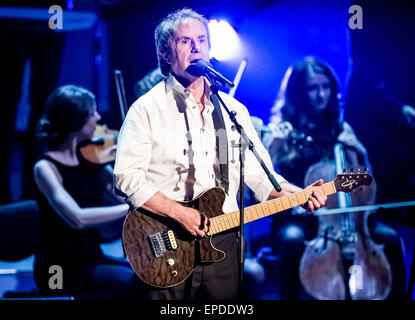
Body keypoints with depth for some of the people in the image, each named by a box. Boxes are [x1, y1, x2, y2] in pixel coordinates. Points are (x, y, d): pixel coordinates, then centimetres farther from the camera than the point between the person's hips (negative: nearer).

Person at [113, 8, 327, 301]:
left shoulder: (233, 110, 12)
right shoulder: (148, 109, -4)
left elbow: (260, 174, 10)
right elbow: (126, 177, -12)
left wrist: (300, 195, -8)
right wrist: (179, 213, -20)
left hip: (223, 242, 4)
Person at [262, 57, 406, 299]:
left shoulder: (342, 129, 12)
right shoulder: (283, 129, 2)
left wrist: (352, 151, -5)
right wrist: (276, 144, -21)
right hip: (296, 216, -3)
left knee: (389, 237, -22)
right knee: (293, 239, -37)